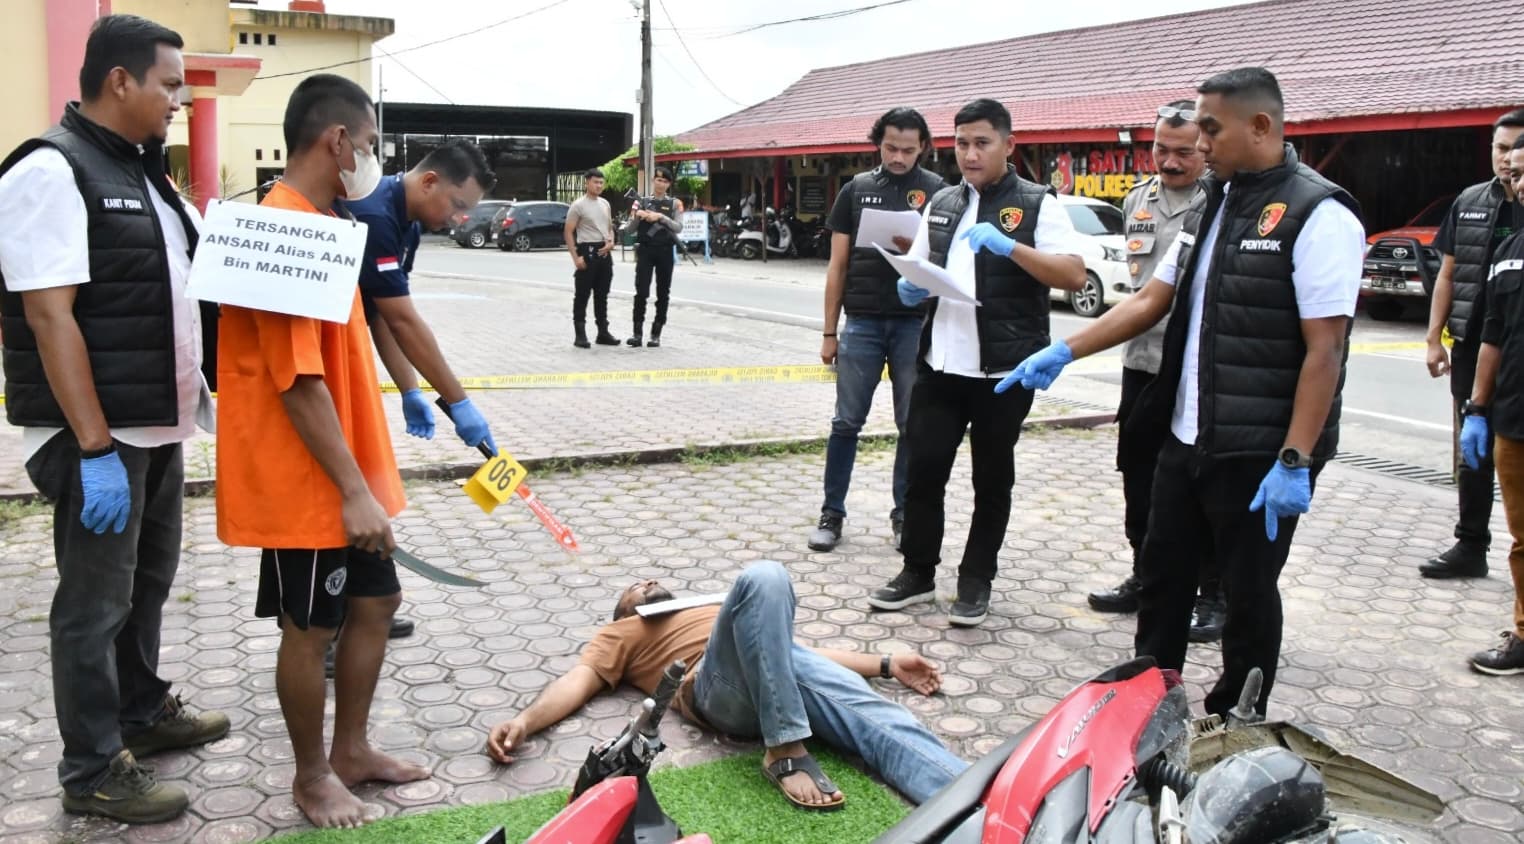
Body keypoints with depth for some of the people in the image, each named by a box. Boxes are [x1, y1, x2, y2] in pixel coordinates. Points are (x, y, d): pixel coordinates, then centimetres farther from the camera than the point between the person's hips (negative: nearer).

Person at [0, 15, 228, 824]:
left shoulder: (138, 169, 12)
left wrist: (193, 395, 15)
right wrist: (94, 450, -24)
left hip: (156, 424, 9)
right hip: (100, 435, -9)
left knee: (148, 577, 20)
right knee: (96, 601, 2)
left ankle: (143, 713, 38)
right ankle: (93, 773, 15)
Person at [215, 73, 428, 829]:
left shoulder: (310, 224, 12)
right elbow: (299, 381, -25)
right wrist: (353, 489, -23)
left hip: (348, 472, 10)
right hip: (306, 483, -10)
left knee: (375, 602, 17)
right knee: (311, 630, 5)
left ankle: (351, 750, 32)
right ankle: (311, 775, 24)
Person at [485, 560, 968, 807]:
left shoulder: (709, 608, 46)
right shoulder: (622, 634, 35)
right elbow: (579, 681, 16)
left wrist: (885, 665, 29)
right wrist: (523, 722, -6)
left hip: (789, 668, 4)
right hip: (720, 685, -4)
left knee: (880, 723, -26)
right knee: (763, 578, -32)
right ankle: (786, 750, -37)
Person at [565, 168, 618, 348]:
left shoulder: (605, 204, 13)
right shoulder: (578, 205, -8)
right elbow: (569, 232, -10)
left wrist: (611, 242, 0)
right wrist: (575, 257, -17)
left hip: (604, 253, 7)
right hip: (587, 251, -7)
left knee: (602, 295, 11)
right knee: (582, 295, -3)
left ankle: (603, 333, 18)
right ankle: (580, 335, 0)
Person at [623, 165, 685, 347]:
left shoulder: (674, 203, 6)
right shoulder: (641, 202, 7)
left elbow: (679, 228, -7)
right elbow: (629, 229, 5)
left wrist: (660, 217, -18)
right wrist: (637, 215, -14)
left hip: (665, 252, 1)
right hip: (645, 251, -1)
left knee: (662, 293, 3)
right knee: (641, 291, -8)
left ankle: (656, 333, 10)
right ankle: (637, 332, -5)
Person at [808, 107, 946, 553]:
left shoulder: (938, 191, 3)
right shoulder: (856, 189, 7)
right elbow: (838, 265, 8)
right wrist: (829, 332, 5)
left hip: (917, 323, -1)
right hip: (863, 322, 1)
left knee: (913, 425, 6)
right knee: (847, 422, 4)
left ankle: (904, 515, 18)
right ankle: (832, 513, 14)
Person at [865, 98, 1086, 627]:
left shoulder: (1037, 204, -3)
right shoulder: (941, 204, 12)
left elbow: (1074, 275, -13)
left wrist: (1011, 247, -25)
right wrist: (910, 289, -3)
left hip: (1003, 370, -4)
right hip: (939, 363, 4)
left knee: (992, 479, 7)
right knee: (923, 470, 5)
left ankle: (976, 582, 20)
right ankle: (918, 572, 19)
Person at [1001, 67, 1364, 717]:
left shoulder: (1317, 215, -14)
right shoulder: (1210, 205, 12)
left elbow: (1325, 349, -18)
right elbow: (1150, 302, 15)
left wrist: (1295, 462, -21)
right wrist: (1065, 352, 6)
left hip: (1259, 453, -8)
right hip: (1187, 439, 8)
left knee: (1248, 593, 7)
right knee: (1161, 575, 17)